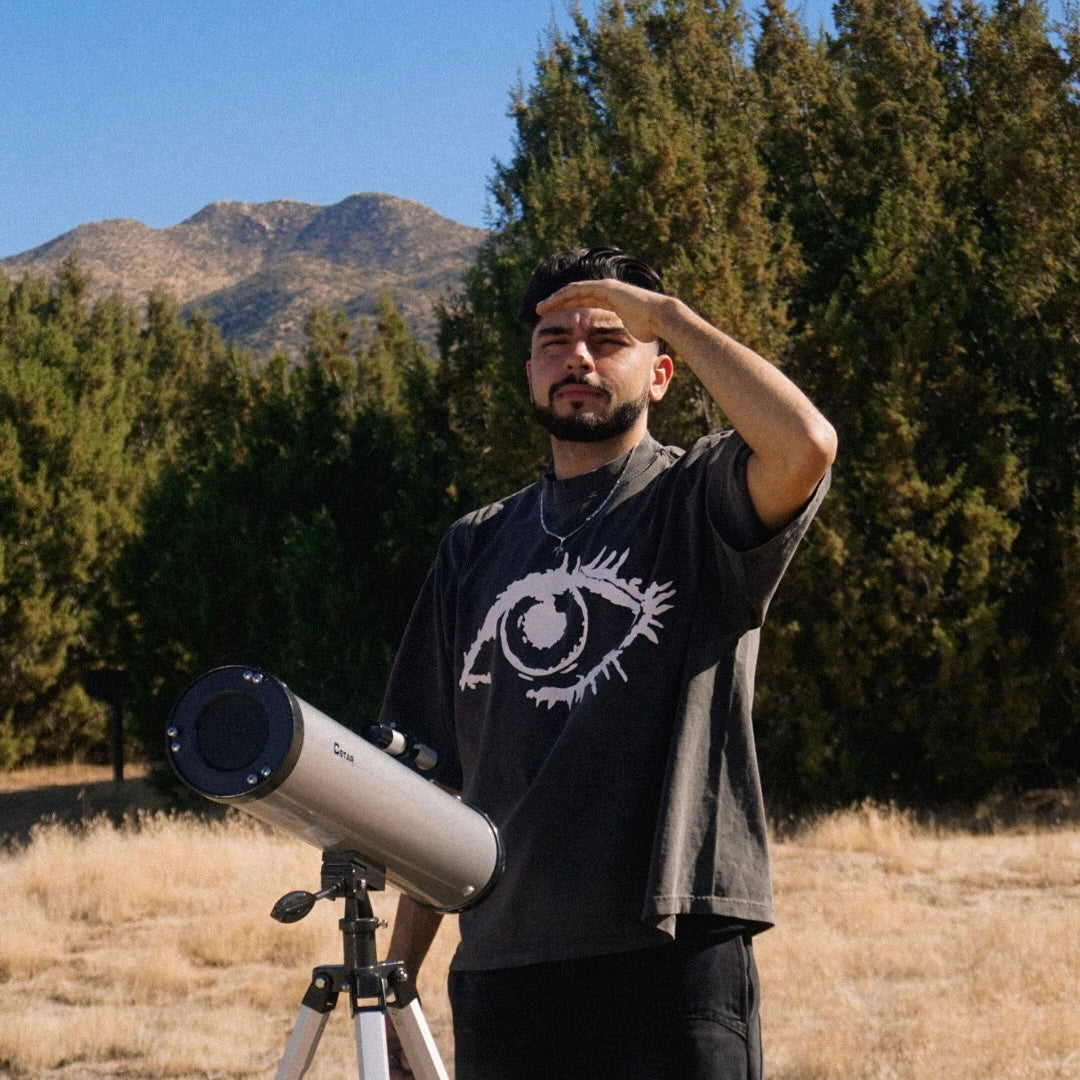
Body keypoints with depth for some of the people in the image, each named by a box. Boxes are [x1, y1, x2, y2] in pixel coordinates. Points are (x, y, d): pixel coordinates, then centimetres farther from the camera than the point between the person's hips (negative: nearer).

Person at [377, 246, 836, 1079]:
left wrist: (670, 315, -8)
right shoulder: (477, 548, 17)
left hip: (674, 963, -4)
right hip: (501, 970, 4)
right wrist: (395, 979, 12)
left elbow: (806, 446, -21)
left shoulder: (696, 503, 4)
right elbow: (439, 780, 17)